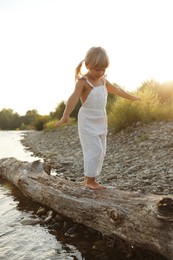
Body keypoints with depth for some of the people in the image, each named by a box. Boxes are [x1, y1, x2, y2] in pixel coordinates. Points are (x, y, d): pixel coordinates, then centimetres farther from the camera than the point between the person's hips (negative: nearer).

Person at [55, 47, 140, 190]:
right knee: (95, 149, -11)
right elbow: (74, 98, -30)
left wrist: (131, 97, 37)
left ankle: (90, 179, 20)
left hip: (101, 122, 8)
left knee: (101, 151, 9)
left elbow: (116, 89, 25)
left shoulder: (103, 80, 9)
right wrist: (66, 115, -45)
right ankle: (89, 179, 4)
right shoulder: (83, 81, -14)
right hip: (88, 123, -8)